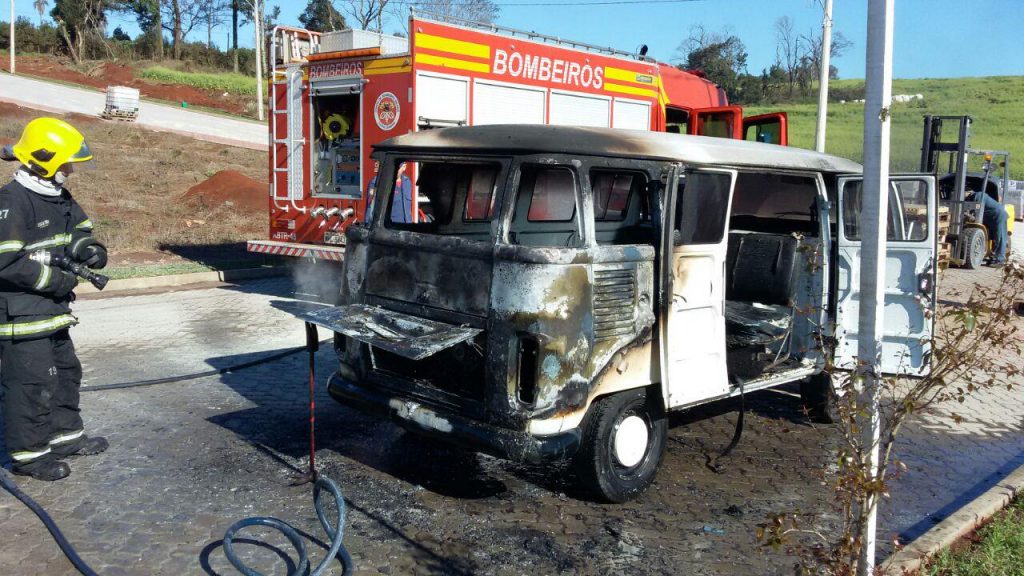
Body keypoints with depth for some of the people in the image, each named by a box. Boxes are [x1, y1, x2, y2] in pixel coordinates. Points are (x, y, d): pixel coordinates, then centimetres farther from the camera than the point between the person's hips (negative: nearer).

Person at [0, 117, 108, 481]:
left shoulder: (59, 197, 9)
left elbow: (80, 230, 20)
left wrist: (90, 250, -3)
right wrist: (56, 279, -20)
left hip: (52, 310, 10)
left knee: (66, 372, 21)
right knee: (32, 383, -1)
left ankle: (66, 434, 36)